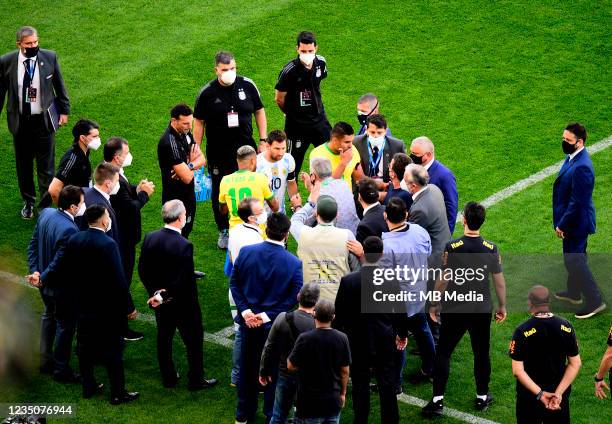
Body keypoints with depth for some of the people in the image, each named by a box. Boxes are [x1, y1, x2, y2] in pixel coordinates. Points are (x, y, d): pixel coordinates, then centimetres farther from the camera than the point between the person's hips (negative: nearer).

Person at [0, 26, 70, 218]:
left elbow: (59, 85, 5)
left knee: (46, 166, 3)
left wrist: (64, 110, 9)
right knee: (23, 165, 13)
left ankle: (46, 206, 15)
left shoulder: (49, 57, -8)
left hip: (44, 120, -1)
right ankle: (28, 202, 33)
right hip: (20, 121, 1)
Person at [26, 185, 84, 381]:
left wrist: (35, 270, -2)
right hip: (61, 287, -8)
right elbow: (59, 262, -30)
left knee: (49, 316, 29)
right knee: (65, 325, 12)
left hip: (45, 283, 9)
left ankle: (45, 360, 43)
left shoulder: (45, 213, -7)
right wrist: (42, 278, -15)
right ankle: (61, 370, 26)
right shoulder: (69, 230, -34)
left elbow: (33, 244, 0)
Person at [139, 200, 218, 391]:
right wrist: (165, 296, -14)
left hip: (160, 301, 6)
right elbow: (185, 281, -25)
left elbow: (142, 270, -1)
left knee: (164, 337, 19)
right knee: (194, 340, 11)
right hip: (183, 303, -6)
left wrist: (155, 291, 2)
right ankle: (196, 380, 22)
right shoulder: (184, 246, -27)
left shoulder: (150, 238, -8)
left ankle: (168, 377, 31)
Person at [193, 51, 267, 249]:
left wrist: (263, 140, 3)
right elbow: (199, 123, 0)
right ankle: (224, 231, 25)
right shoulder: (207, 93, -9)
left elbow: (259, 111, 7)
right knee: (219, 192, 9)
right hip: (218, 152, -1)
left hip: (245, 148, 1)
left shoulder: (247, 85, -4)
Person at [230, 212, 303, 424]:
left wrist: (245, 311, -7)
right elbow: (294, 297, -15)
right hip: (274, 326, -3)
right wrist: (268, 316, -13)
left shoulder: (246, 252, -10)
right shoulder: (294, 263, -17)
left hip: (248, 321, 3)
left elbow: (234, 283, -5)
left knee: (247, 367, 19)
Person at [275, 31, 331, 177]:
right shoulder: (289, 70, -23)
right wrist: (292, 113, 4)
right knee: (293, 165, 3)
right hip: (297, 125, -6)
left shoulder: (320, 63, -5)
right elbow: (279, 99, -11)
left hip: (319, 119, 6)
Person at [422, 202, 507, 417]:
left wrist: (434, 304, 3)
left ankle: (438, 400, 6)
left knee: (443, 353, 7)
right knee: (481, 353, 16)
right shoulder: (491, 248, -8)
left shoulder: (452, 247, -16)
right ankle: (482, 397, 27)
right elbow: (499, 281, -1)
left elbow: (442, 280, -11)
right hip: (482, 310, 2)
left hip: (454, 310, -2)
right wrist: (502, 306, 13)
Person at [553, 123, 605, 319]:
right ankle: (574, 292, 40)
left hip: (576, 221, -10)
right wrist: (562, 221, 19)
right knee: (572, 257, 24)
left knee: (575, 260, -2)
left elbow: (577, 202, -27)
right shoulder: (573, 157, 2)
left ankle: (594, 301, 6)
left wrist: (562, 225, -20)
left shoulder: (581, 167, -30)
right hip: (573, 220, 10)